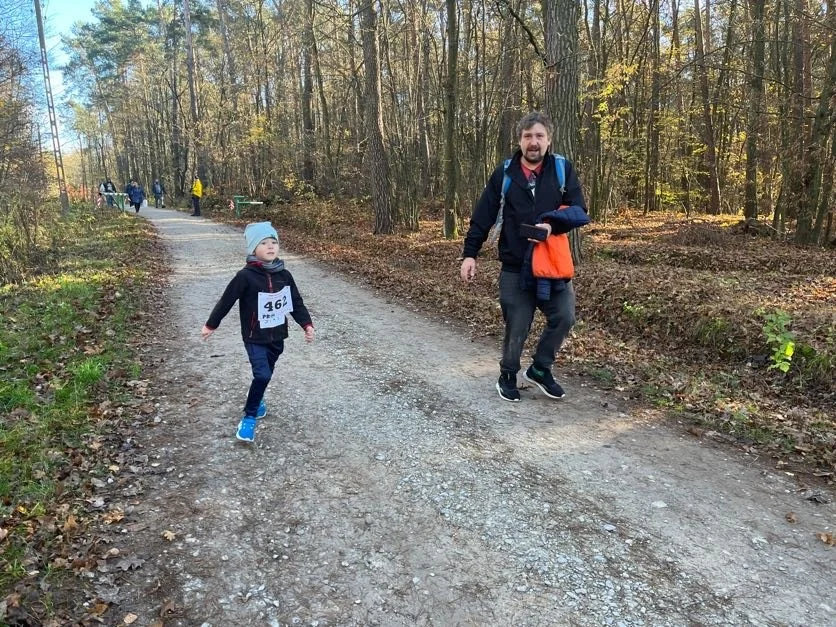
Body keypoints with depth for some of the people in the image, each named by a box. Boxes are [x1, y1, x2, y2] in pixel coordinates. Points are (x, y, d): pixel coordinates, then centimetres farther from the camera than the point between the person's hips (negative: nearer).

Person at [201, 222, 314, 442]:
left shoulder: (284, 275, -2)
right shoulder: (246, 276, -16)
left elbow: (296, 302, 6)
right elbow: (226, 301, -8)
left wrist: (307, 324, -4)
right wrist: (210, 325, -1)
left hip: (277, 336, 5)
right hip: (255, 337, -5)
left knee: (266, 374, 20)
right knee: (263, 375, -17)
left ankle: (256, 398, 49)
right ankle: (249, 417, 1)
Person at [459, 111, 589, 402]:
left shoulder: (562, 169, 2)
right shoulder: (504, 173, 0)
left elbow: (579, 211, -5)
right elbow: (483, 217, 0)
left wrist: (553, 224, -23)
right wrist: (469, 253, -6)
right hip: (515, 267, -1)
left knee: (564, 317, 0)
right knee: (516, 327, 4)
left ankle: (540, 369, 23)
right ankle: (507, 376, 27)